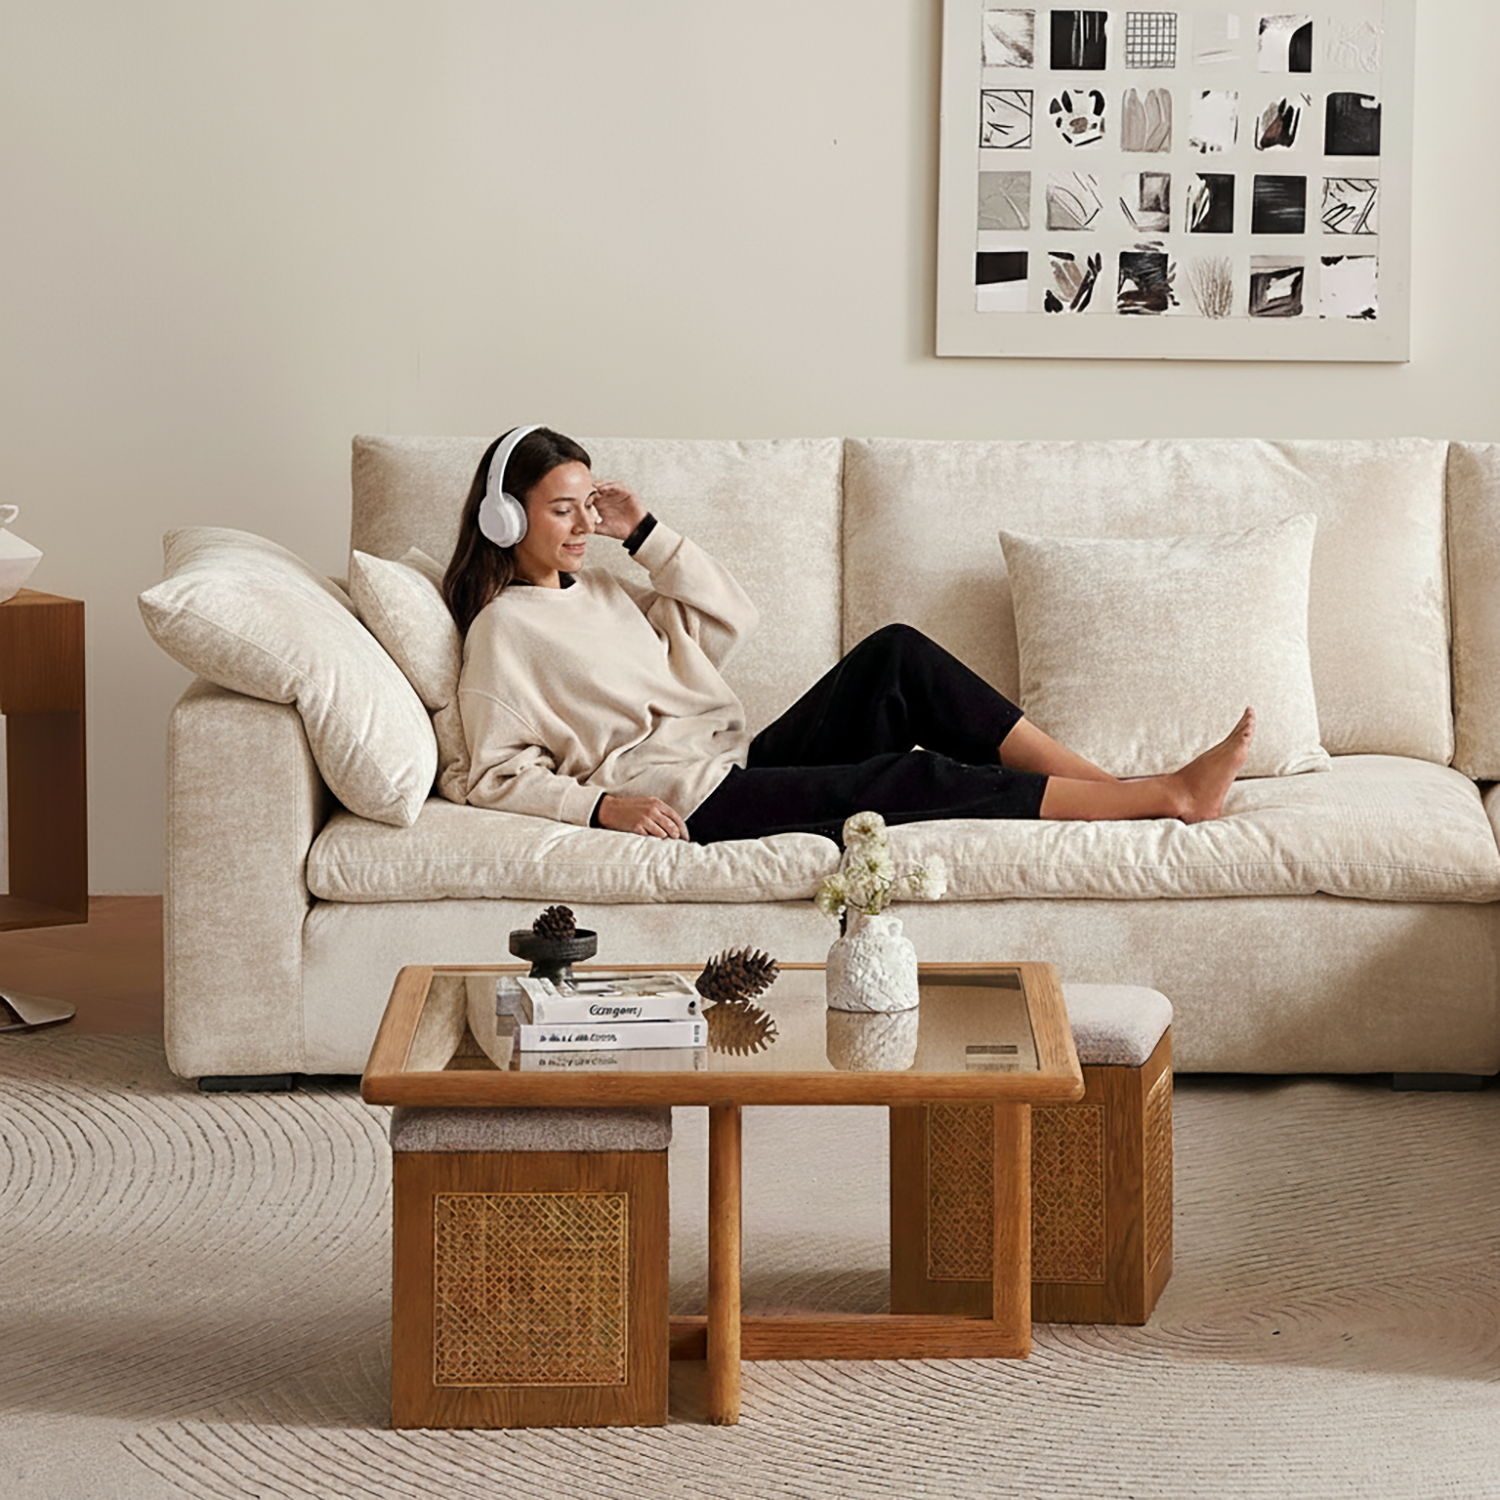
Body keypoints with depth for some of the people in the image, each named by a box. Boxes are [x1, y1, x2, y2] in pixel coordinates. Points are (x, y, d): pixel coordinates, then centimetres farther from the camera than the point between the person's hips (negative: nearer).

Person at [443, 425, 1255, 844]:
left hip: (746, 761, 9)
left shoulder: (595, 588, 22)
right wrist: (603, 804, -22)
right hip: (691, 801, -9)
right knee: (911, 777, -21)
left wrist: (645, 533, 9)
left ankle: (1113, 783, -17)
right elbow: (500, 776, -7)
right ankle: (1164, 796, -21)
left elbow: (727, 619, 16)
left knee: (894, 654, -12)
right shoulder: (504, 627, -1)